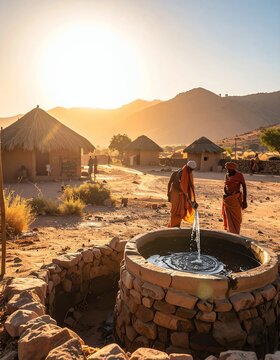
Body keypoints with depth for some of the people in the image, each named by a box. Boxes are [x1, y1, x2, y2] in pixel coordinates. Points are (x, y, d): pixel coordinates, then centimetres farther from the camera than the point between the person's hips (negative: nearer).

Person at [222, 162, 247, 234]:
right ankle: (230, 233, 21)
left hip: (236, 198, -4)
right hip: (228, 199, 5)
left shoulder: (239, 175, -8)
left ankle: (236, 234, 12)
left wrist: (244, 201, -11)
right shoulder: (226, 175, 6)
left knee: (236, 217, 3)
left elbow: (244, 187, -7)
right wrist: (226, 194, -6)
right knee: (228, 217, 9)